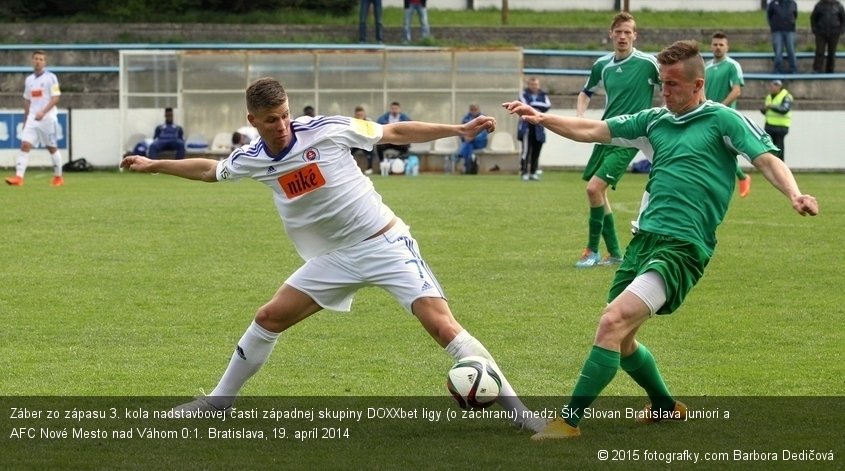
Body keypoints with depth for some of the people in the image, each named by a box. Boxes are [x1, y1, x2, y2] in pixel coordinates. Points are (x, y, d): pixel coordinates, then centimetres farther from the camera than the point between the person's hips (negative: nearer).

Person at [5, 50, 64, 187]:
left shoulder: (51, 78, -5)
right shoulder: (29, 80, 11)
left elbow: (55, 98, -12)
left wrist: (43, 112, -23)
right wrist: (25, 120, 18)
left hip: (48, 118, -4)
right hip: (32, 118, 4)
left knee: (52, 148, 5)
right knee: (25, 145, -10)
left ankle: (58, 177, 20)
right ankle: (19, 177, -17)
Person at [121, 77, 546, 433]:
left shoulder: (325, 130, -16)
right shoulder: (251, 160, -2)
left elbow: (395, 133, -7)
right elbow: (209, 170, 20)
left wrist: (459, 130, -9)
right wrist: (154, 165, 23)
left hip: (385, 242, -5)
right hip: (335, 257, 5)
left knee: (441, 324, -19)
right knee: (269, 318, 5)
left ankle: (515, 408, -16)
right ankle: (219, 400, 25)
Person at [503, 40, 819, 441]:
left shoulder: (722, 121, -1)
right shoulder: (655, 120, 16)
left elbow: (766, 159, -10)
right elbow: (592, 131, 21)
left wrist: (794, 194, -29)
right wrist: (542, 118, 11)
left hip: (682, 246, -7)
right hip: (644, 238, 7)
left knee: (613, 323, -21)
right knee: (620, 340, 12)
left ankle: (570, 420, -16)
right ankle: (665, 406, 38)